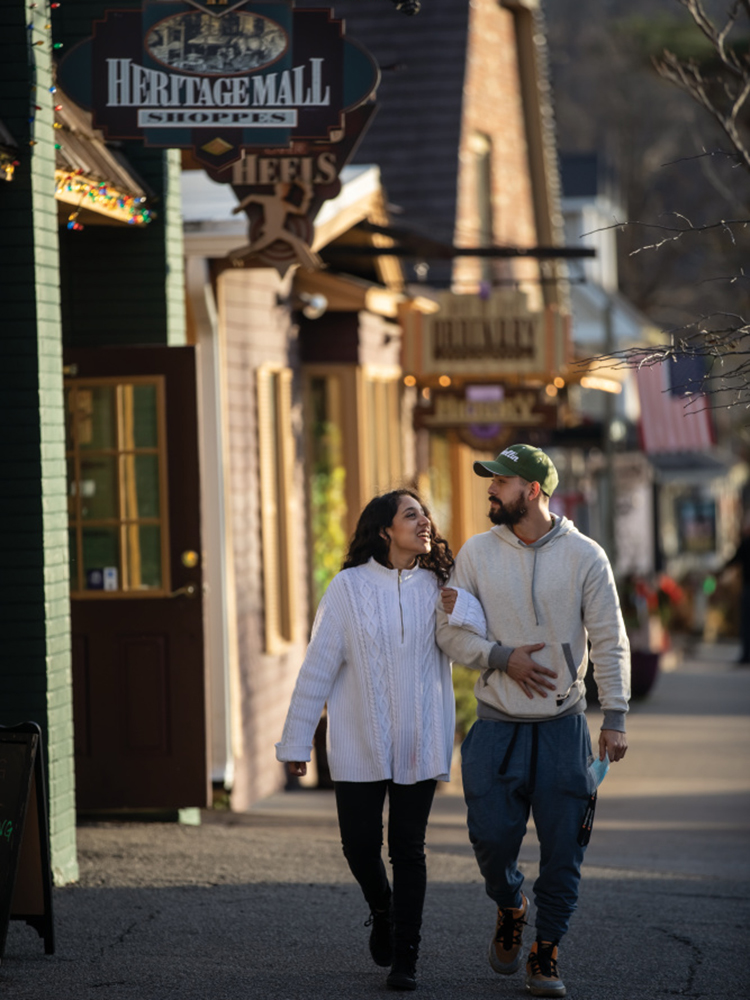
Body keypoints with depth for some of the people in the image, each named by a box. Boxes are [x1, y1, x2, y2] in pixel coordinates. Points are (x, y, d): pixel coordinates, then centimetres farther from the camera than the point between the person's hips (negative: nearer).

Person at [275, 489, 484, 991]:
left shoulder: (437, 587, 3)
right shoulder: (349, 587, -4)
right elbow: (318, 668, -1)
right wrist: (297, 742, 0)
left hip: (419, 744, 1)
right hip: (359, 744, -1)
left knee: (408, 849, 2)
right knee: (360, 845, 2)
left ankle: (405, 958, 10)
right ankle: (382, 912, 33)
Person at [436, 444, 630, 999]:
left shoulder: (585, 556, -3)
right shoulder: (477, 553, 1)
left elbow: (609, 641, -1)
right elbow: (450, 630, 3)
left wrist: (615, 717, -6)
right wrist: (502, 657, -13)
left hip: (563, 725, -1)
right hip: (498, 724, 1)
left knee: (563, 848, -1)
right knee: (492, 837, -4)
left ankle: (546, 954, 14)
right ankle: (510, 911, 28)